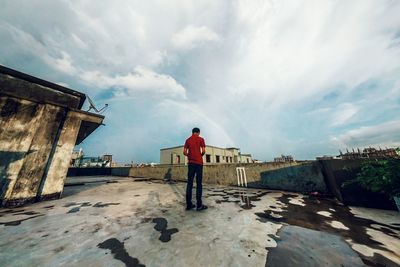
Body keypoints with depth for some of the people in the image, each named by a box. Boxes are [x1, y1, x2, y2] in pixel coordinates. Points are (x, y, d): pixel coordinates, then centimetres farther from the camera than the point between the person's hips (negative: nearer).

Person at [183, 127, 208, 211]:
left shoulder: (188, 140, 10)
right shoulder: (201, 139, 0)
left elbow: (184, 152, 4)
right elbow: (203, 151, -7)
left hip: (191, 163, 4)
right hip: (199, 163, -3)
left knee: (189, 183, 7)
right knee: (199, 183, 1)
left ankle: (189, 204, 12)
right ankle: (199, 205, 6)